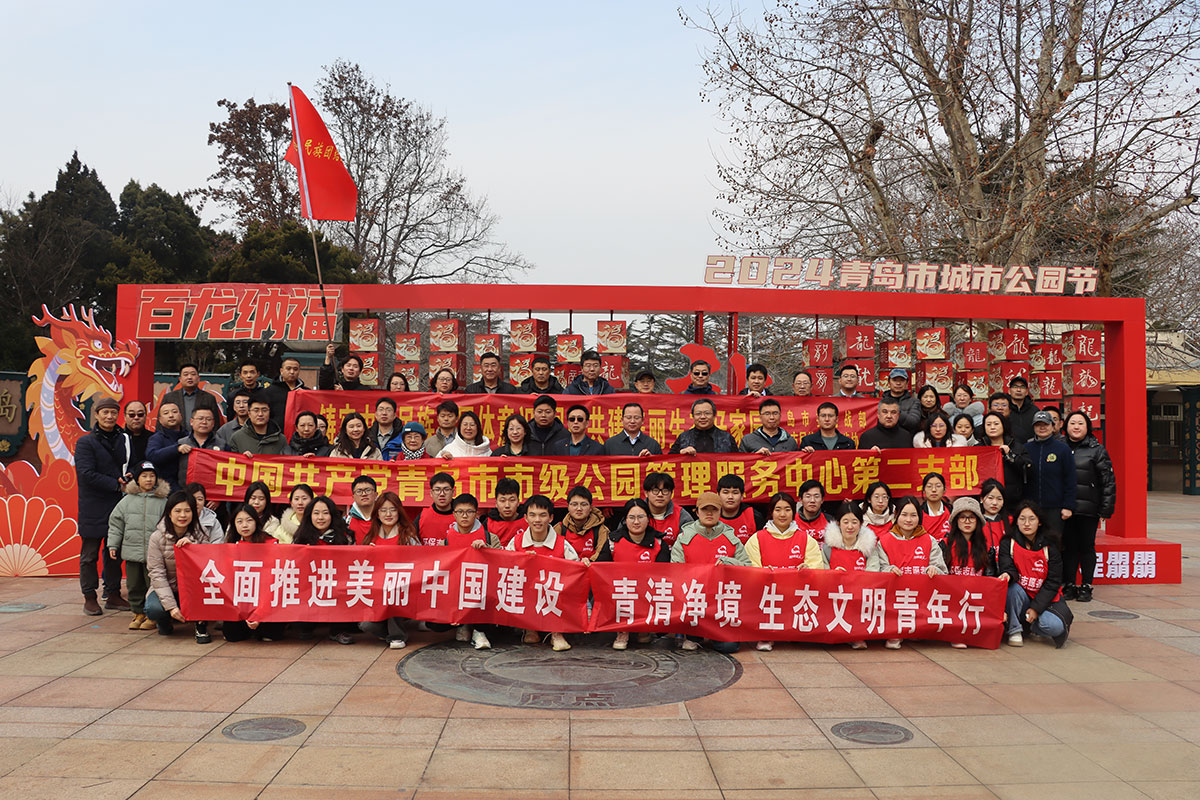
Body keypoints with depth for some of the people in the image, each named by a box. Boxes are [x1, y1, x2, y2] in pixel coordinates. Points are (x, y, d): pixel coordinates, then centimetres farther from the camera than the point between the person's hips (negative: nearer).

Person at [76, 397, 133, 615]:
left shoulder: (124, 440, 10)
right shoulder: (85, 442, -4)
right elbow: (86, 474, -13)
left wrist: (130, 476, -7)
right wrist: (117, 484, -15)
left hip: (118, 504, 4)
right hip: (93, 508, -4)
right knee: (90, 554, 3)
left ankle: (113, 595, 18)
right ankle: (90, 598, 10)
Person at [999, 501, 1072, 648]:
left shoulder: (1050, 546, -4)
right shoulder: (1008, 543, -3)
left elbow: (1053, 582, -6)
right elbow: (1007, 567, -14)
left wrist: (1036, 608, -15)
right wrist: (1008, 575, -40)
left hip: (1044, 598, 0)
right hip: (1019, 596, 0)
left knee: (1055, 626, -30)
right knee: (1013, 587, -34)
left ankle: (1026, 625, 2)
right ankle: (1014, 630, -16)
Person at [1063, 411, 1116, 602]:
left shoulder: (1097, 450, 0)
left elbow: (1108, 481, -1)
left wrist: (1106, 509, -6)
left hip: (1088, 508, -2)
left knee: (1087, 547, 4)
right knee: (1068, 547, 6)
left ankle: (1086, 587, 14)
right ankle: (1069, 586, 14)